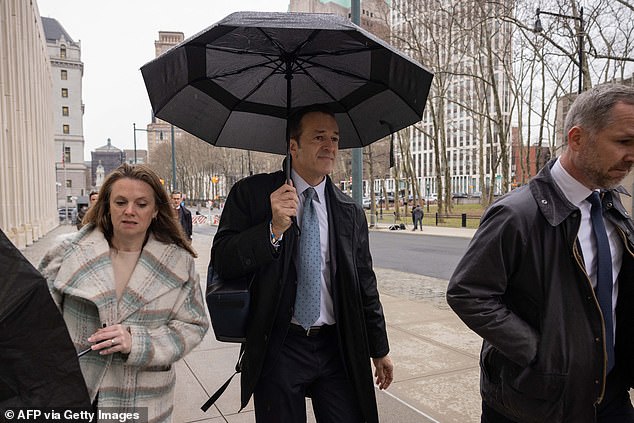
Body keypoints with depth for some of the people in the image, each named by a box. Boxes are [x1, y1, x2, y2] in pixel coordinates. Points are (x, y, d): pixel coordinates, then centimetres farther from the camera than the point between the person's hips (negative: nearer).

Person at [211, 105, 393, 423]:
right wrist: (274, 228, -25)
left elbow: (365, 285, 10)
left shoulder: (351, 213, 5)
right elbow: (221, 261, -10)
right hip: (278, 347, -2)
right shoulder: (252, 193, -4)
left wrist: (379, 349, 14)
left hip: (338, 348, 3)